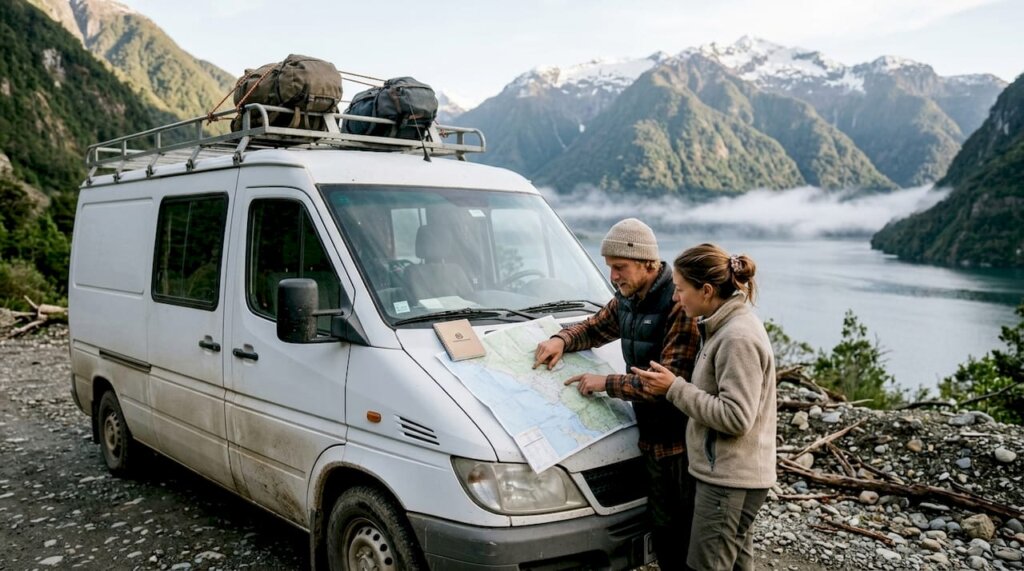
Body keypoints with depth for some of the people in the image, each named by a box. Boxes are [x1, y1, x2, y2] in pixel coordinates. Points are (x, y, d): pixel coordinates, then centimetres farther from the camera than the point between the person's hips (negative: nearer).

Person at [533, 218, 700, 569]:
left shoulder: (680, 305, -21)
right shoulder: (627, 299, 7)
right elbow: (595, 328, 24)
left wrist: (607, 383, -17)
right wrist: (562, 340, 2)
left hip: (681, 444, -8)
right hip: (652, 441, 8)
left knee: (689, 537, 6)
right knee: (663, 534, 18)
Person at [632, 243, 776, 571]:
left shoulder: (738, 338, -22)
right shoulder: (727, 326, 9)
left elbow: (736, 417, -25)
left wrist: (675, 389, -20)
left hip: (729, 479, -10)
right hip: (733, 474, 10)